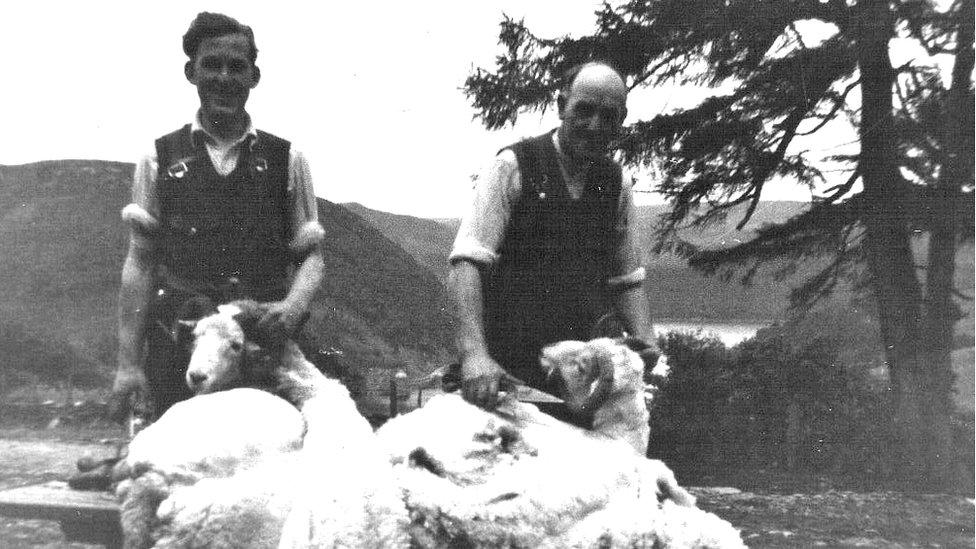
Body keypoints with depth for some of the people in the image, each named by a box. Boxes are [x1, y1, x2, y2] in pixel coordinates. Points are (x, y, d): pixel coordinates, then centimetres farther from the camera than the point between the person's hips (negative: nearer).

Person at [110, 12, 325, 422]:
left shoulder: (285, 160, 7)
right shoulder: (159, 160, 7)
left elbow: (310, 253, 8)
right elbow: (140, 264, 5)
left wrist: (295, 303, -14)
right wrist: (128, 363, -1)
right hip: (177, 350, 0)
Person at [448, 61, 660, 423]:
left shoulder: (615, 185, 10)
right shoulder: (513, 167, -6)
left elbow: (627, 280, 16)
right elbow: (467, 262, -15)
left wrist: (646, 347, -3)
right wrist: (474, 352, -29)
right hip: (507, 368, -4)